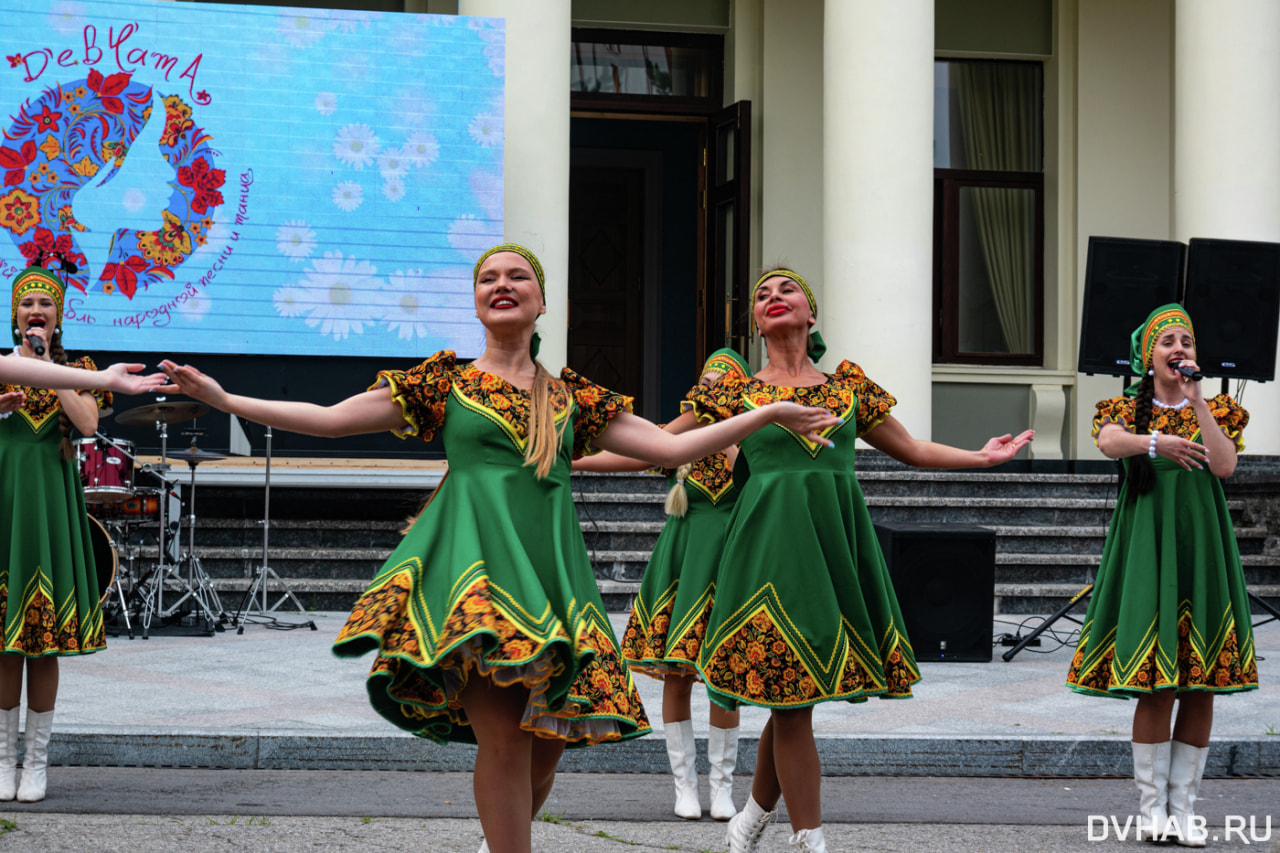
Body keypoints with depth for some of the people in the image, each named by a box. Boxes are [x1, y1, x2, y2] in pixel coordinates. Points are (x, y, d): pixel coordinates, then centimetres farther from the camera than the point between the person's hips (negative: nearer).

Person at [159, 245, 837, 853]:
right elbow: (331, 418, 9)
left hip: (549, 566, 3)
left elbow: (673, 448, 18)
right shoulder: (443, 383, 11)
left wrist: (770, 416, 16)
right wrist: (223, 399, 2)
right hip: (475, 557, -3)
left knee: (546, 745, -3)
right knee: (503, 736, -16)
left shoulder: (572, 398, 17)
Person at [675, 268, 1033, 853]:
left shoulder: (849, 384, 14)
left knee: (791, 694, 3)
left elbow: (912, 450, 22)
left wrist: (983, 457, 18)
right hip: (775, 541, -3)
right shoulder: (735, 390, 6)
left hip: (835, 537, 3)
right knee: (790, 698, -5)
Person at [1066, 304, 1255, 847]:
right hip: (1147, 547, -2)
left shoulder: (1215, 411, 12)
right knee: (1157, 684, -8)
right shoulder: (1128, 409, 8)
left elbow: (1225, 465, -7)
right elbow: (1108, 441, -16)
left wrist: (1196, 400, -9)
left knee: (1201, 684, 0)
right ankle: (1152, 807, 0)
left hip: (1201, 549, 2)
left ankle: (1184, 806, 7)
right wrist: (1156, 442, -33)